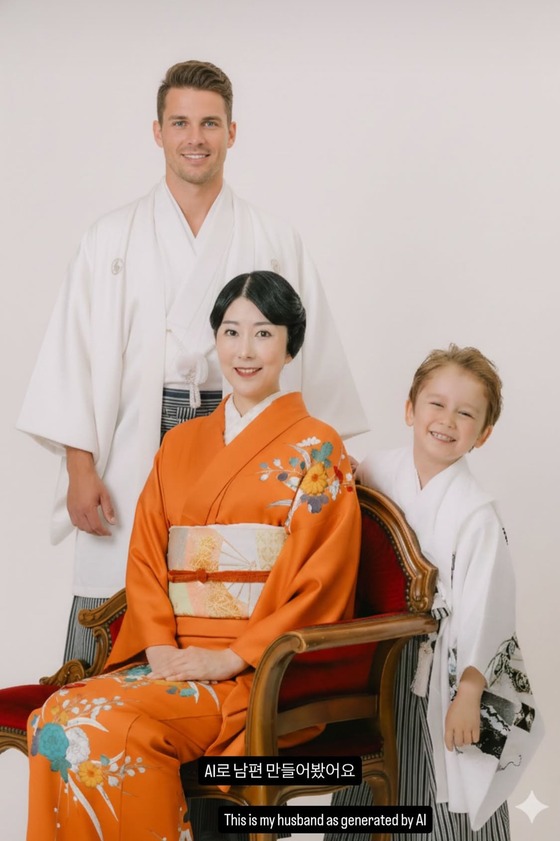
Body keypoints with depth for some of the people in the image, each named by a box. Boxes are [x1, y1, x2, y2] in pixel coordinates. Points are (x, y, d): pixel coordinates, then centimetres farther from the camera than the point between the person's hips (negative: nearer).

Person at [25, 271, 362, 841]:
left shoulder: (316, 450, 1)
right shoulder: (182, 444, 18)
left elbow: (320, 579, -6)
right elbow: (146, 555, 12)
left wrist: (230, 657, -15)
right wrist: (161, 648, -6)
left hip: (267, 667, -5)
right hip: (174, 659, 5)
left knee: (107, 724, -29)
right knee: (58, 718, -24)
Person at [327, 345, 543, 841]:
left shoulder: (476, 514, -19)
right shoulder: (379, 472, -4)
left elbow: (482, 610, -17)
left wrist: (468, 695, -16)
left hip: (443, 670, -5)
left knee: (447, 800, 5)